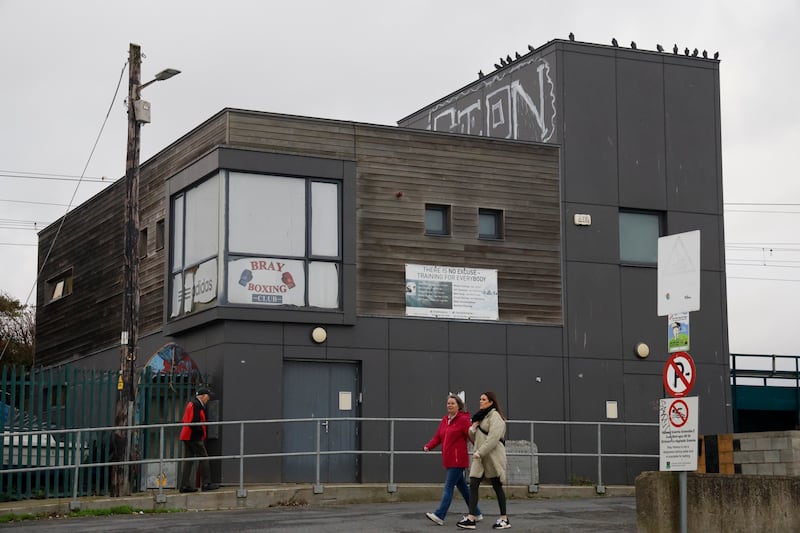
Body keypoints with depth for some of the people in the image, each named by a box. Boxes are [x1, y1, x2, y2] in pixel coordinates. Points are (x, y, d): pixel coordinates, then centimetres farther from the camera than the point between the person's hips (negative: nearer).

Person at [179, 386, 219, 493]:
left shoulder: (192, 403, 18)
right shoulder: (196, 405, -14)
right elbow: (193, 422, -22)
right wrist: (202, 432, -10)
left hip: (187, 436, 10)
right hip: (194, 437, -10)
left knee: (188, 460, 9)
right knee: (203, 458, -4)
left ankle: (184, 486, 9)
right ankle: (206, 484, -3)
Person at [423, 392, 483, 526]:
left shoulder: (463, 420, -8)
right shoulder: (445, 420, 14)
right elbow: (437, 437, 11)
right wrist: (428, 446, -5)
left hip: (458, 460, -8)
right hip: (449, 460, 8)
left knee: (449, 487, -11)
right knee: (462, 487, 14)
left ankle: (439, 516, -15)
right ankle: (476, 514, 23)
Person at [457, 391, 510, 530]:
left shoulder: (495, 416, -10)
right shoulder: (481, 416, 18)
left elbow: (493, 438, -21)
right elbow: (475, 437, 24)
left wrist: (480, 452, -23)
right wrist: (472, 429, 2)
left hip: (493, 456, -8)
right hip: (480, 456, 8)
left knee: (497, 486, 0)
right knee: (473, 485, -3)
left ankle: (504, 519, 8)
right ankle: (471, 518, -8)